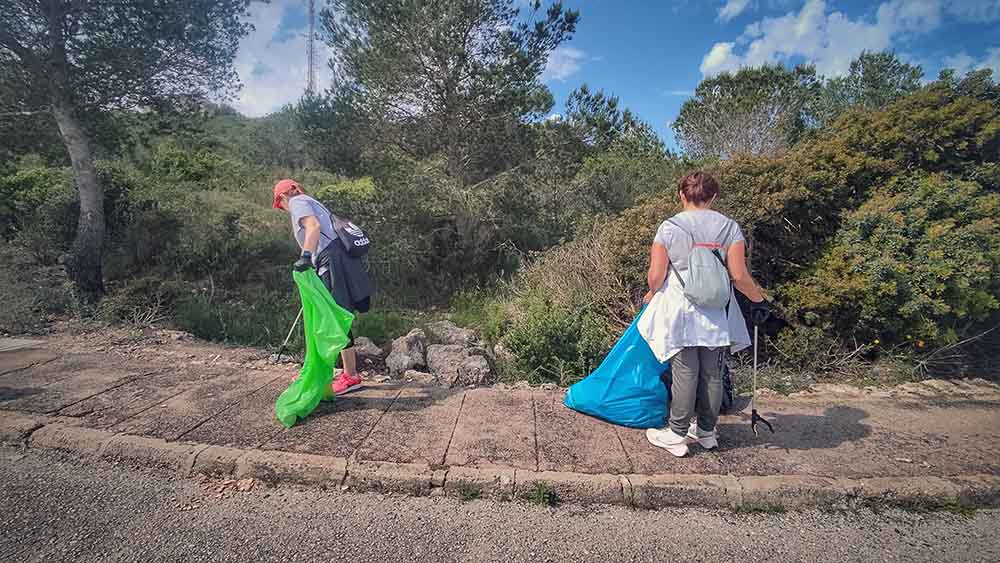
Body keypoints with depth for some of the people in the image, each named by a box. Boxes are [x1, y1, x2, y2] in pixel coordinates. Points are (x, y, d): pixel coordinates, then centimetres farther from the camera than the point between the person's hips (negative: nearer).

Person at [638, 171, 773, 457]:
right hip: (716, 315, 3)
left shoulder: (669, 227, -4)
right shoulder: (729, 227, 1)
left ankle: (677, 434, 13)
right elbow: (739, 276, -3)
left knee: (685, 374, 5)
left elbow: (656, 275, -7)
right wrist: (759, 299, 13)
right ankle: (706, 431, 28)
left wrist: (652, 294, 14)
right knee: (712, 374, 13)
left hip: (679, 312, -2)